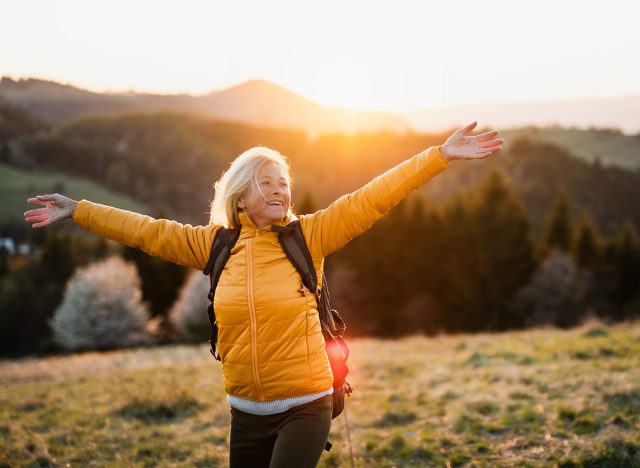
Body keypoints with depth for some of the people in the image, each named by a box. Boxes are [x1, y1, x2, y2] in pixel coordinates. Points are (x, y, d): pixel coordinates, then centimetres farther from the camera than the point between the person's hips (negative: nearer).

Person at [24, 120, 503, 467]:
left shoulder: (309, 236, -6)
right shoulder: (216, 244, 2)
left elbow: (372, 199, -11)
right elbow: (148, 231, 9)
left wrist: (440, 156, -15)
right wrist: (78, 210, 13)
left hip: (304, 407, -4)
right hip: (247, 411, 4)